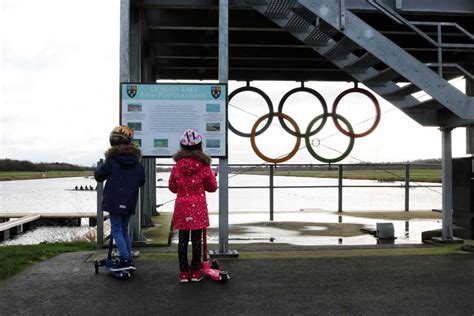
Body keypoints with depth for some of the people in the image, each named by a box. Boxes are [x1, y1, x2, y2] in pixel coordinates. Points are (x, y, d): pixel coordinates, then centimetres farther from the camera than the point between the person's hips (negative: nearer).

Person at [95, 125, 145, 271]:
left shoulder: (111, 161, -9)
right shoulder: (137, 163, 4)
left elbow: (98, 175, -3)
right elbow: (141, 182, 10)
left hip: (115, 202, -5)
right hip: (129, 203, 5)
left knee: (117, 230, -2)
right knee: (124, 229, 18)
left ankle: (126, 259, -13)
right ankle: (128, 258, 18)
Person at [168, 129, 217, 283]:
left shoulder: (177, 166, -3)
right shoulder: (204, 166, -6)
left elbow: (172, 187, 8)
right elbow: (212, 187, 4)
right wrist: (212, 175, 20)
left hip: (181, 206, 1)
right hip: (198, 207, -1)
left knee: (182, 239, 7)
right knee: (197, 239, 7)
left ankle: (184, 272, 11)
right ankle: (195, 272, 13)